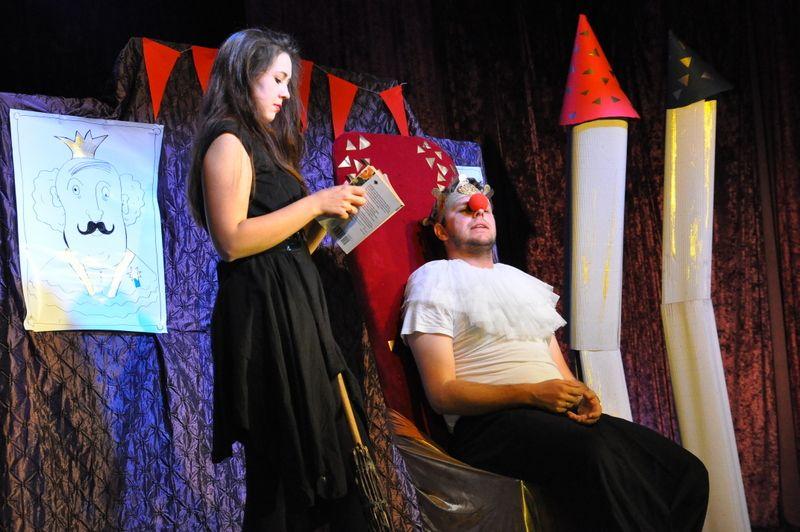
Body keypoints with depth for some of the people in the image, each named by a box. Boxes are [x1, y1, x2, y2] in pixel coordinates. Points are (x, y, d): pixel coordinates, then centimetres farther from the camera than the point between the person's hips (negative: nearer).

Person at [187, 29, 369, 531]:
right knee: (285, 463, -7)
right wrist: (316, 202, -12)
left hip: (294, 309, 9)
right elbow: (233, 241, -17)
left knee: (315, 458, 7)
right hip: (265, 314, -9)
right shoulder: (229, 141, -4)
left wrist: (331, 210, 9)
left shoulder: (262, 144, 23)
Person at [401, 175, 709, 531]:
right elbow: (442, 393, -4)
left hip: (560, 413, 7)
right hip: (489, 421, -6)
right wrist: (531, 394, -16)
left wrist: (581, 394, 0)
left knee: (687, 471, -14)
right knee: (594, 453, -38)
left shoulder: (524, 281, 28)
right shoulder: (433, 279, 7)